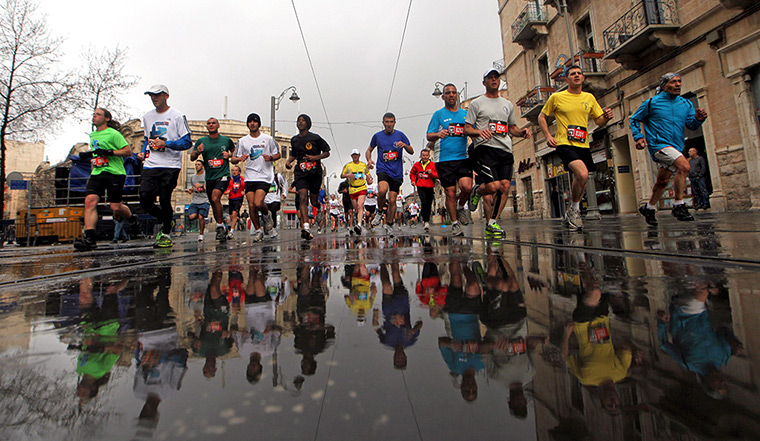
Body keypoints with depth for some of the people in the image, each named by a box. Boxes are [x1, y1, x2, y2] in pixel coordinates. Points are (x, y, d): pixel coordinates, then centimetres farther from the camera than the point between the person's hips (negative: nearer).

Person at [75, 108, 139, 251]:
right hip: (97, 173, 6)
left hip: (115, 173, -6)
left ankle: (133, 220, 31)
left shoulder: (113, 133, -4)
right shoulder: (93, 135, 19)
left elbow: (128, 151, -9)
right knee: (90, 200, -12)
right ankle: (89, 238, -15)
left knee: (116, 207, -3)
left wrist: (109, 152, -19)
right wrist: (87, 155, 14)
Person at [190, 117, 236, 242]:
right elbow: (192, 158, 7)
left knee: (215, 197, -26)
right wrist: (197, 152, -14)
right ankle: (223, 228, 27)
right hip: (209, 177, 4)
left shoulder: (226, 140, 7)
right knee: (214, 205, 10)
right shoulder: (201, 141, 9)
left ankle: (220, 226, -15)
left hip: (223, 175, -4)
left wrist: (229, 155, 0)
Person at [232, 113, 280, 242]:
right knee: (251, 205, -1)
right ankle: (257, 230, 15)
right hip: (249, 177, 3)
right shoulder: (242, 141, 9)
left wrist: (271, 157, -11)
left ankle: (267, 215, 15)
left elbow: (278, 155, 11)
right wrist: (239, 158, -13)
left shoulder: (268, 139, 4)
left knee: (258, 203, -19)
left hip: (265, 177, -3)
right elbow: (233, 159, 11)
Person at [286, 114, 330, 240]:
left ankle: (319, 209, 44)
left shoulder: (315, 138, 0)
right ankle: (305, 227, -25)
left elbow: (327, 153, 3)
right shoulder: (294, 140, 13)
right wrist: (288, 161, 7)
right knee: (303, 198, -17)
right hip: (300, 172, 2)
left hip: (315, 172, -2)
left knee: (313, 201, 5)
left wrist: (315, 157, -13)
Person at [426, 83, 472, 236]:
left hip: (463, 157, 2)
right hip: (445, 159, -2)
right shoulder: (438, 114, 7)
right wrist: (438, 134, -20)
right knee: (450, 192, -1)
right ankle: (454, 224, 16)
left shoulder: (466, 114, 16)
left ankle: (460, 207, 14)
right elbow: (429, 136, 1)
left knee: (467, 186, -19)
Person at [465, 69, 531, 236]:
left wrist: (522, 132, 7)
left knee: (505, 186, -7)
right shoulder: (477, 103, 8)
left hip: (505, 150, 5)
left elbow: (512, 128, 29)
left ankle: (492, 222, 3)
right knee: (493, 187, -20)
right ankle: (477, 191, 16)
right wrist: (479, 131, -19)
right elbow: (467, 129, 3)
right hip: (485, 149, -5)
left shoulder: (508, 105, 23)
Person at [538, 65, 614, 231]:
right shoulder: (556, 97, 2)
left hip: (583, 146, 6)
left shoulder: (589, 98, 13)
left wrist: (607, 117, -6)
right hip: (565, 144, -5)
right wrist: (547, 136, -5)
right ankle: (574, 210, -4)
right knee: (582, 174, -26)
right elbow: (542, 116, 9)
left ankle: (571, 213, 30)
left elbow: (599, 121, 18)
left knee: (580, 181, 10)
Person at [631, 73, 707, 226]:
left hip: (676, 147, 6)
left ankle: (649, 208, 29)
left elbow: (691, 125, 7)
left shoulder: (686, 104, 12)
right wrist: (638, 137, -7)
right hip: (659, 144, -6)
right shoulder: (651, 103, -1)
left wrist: (698, 119, -16)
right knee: (684, 166, -26)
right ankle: (678, 206, -18)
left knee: (663, 180, 11)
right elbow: (634, 119, 6)